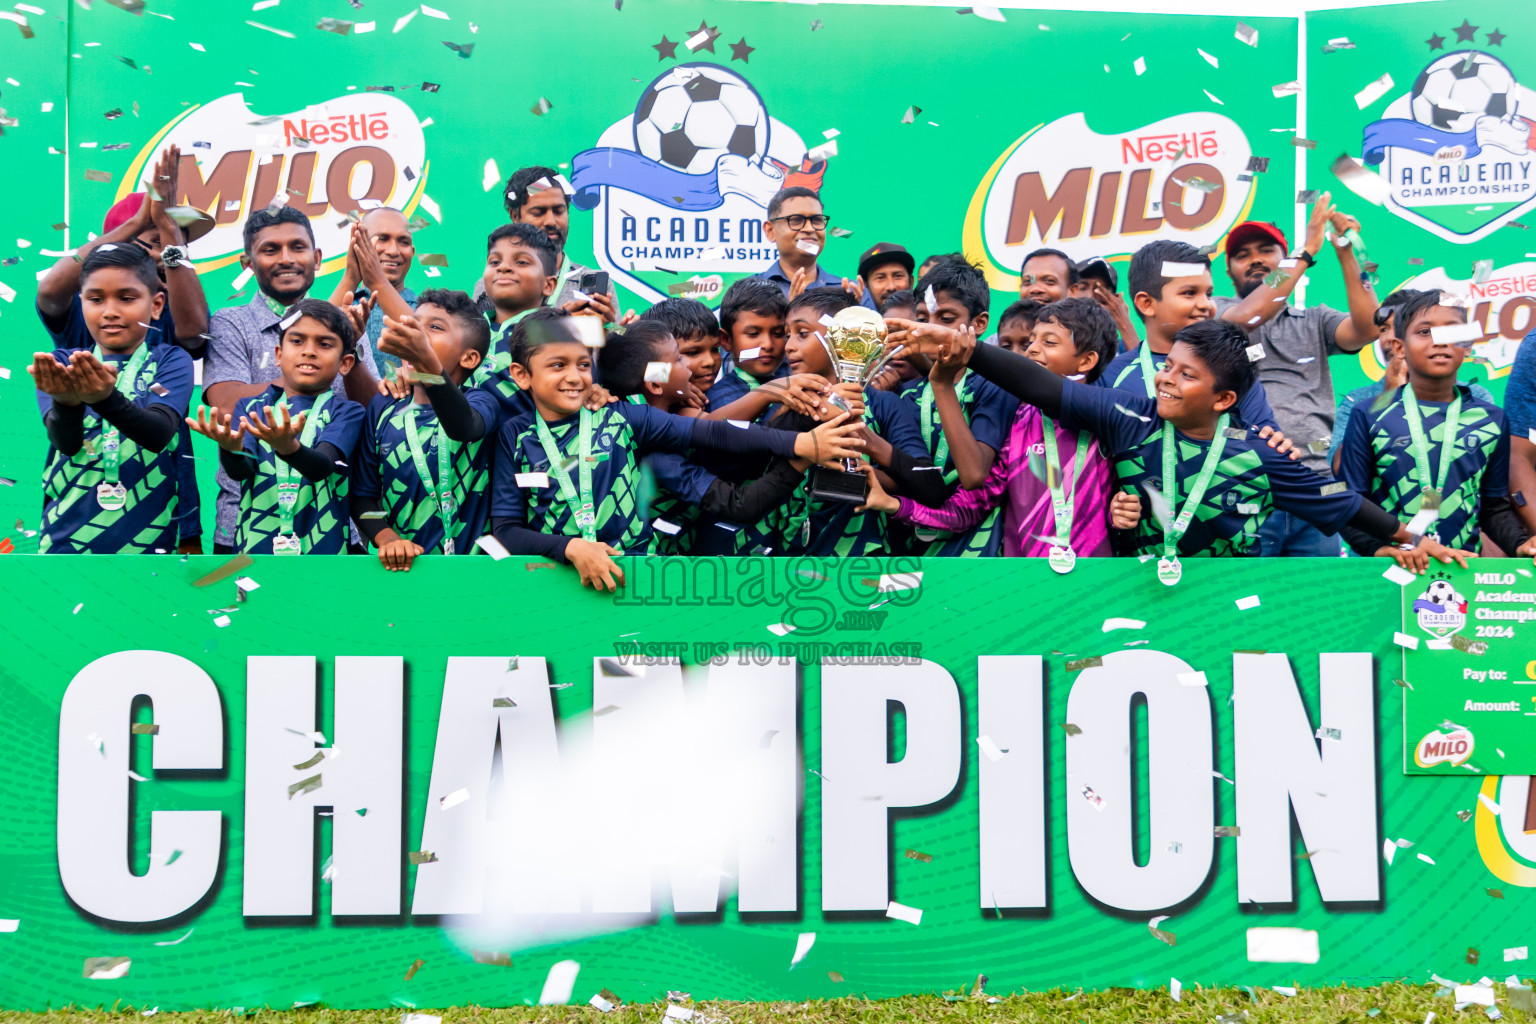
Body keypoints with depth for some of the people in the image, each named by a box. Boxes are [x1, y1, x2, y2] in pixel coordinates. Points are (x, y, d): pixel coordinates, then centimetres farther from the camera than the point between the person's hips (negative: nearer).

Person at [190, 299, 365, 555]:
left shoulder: (346, 411, 1)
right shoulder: (251, 407, 8)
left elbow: (322, 466, -16)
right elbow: (241, 471, -7)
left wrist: (288, 447, -35)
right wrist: (230, 448, -28)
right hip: (255, 544, 2)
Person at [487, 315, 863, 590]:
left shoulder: (620, 418, 5)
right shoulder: (516, 436, 6)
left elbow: (708, 433, -6)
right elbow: (505, 528, 1)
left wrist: (801, 443, -19)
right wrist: (571, 548, -18)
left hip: (631, 570, 1)